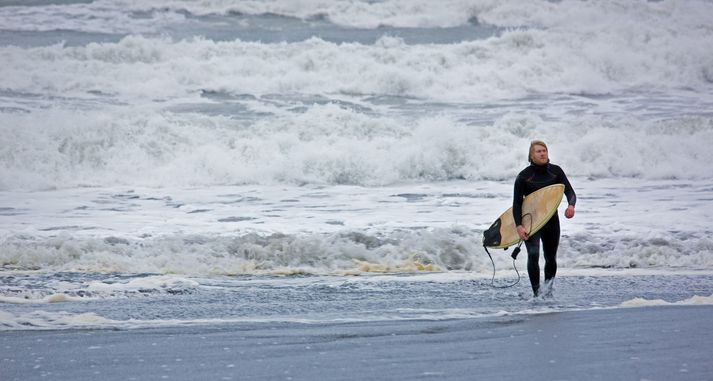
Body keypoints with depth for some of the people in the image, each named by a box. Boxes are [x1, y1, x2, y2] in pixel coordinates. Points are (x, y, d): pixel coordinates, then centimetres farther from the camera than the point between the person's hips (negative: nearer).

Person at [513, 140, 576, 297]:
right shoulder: (524, 176, -9)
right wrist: (519, 226, -22)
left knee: (551, 258, 11)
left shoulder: (555, 171, 0)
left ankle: (548, 285, 38)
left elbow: (569, 191, -4)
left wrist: (571, 205, -28)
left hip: (551, 220, 3)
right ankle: (536, 292, -20)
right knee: (533, 254, -21)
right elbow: (517, 203, -9)